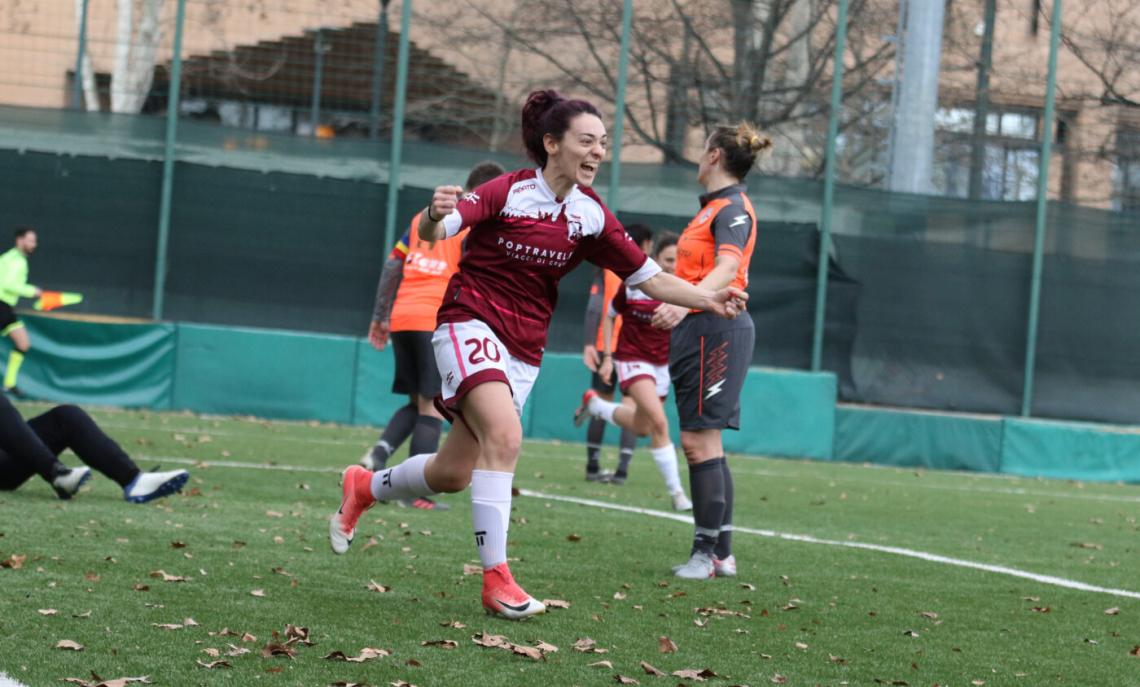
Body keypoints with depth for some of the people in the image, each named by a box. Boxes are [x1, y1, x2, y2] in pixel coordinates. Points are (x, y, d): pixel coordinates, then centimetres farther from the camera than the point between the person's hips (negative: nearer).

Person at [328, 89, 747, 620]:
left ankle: (363, 487, 37)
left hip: (524, 349, 6)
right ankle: (496, 579, -26)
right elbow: (433, 231, -22)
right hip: (471, 322, -6)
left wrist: (710, 299, -13)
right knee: (504, 434, -29)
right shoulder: (510, 191, -13)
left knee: (453, 475, 7)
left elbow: (650, 278, 3)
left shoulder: (590, 216, 1)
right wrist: (435, 216, -47)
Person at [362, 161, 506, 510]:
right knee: (432, 406, -2)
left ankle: (380, 451, -9)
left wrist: (380, 317, 21)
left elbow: (392, 265, 17)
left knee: (417, 402, 16)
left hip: (401, 319, 6)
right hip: (439, 322, -6)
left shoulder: (425, 216, 19)